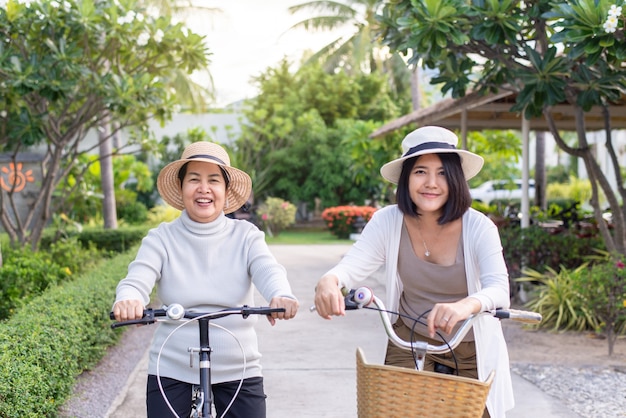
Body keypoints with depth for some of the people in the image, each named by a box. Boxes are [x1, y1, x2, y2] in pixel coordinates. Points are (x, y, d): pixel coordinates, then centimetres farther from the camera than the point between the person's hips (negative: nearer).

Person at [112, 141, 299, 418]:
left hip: (238, 372, 0)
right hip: (172, 372, 0)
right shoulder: (161, 239, -1)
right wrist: (127, 301, -41)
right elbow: (138, 279, -16)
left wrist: (281, 296, -41)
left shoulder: (246, 236, 0)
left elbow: (269, 271, -17)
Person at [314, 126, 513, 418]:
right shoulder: (387, 222, -11)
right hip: (410, 346, 1)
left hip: (470, 351, -1)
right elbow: (353, 264, -22)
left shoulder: (478, 227, -17)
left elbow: (499, 289, -29)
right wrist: (329, 281, -47)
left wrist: (467, 305, -53)